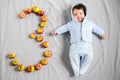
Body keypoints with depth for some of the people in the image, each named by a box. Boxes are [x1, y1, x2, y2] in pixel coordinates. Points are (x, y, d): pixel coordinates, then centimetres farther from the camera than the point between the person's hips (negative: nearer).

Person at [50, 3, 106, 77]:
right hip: (75, 44, -1)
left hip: (87, 44, 1)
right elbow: (64, 27, 21)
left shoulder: (90, 23, 22)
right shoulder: (71, 24, 19)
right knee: (73, 56, -25)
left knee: (89, 56, -22)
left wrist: (102, 33, 22)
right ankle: (76, 72, -14)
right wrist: (56, 31, 14)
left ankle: (81, 71, -13)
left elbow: (96, 28, 28)